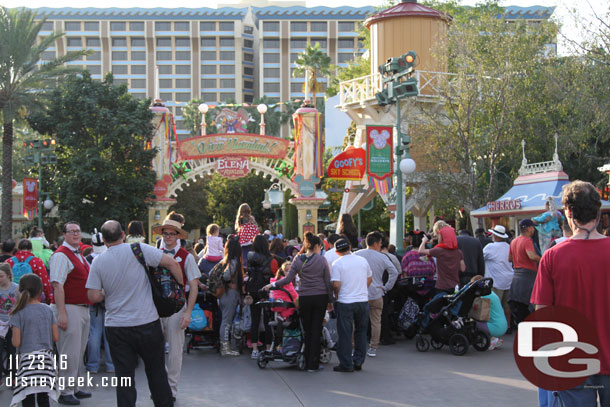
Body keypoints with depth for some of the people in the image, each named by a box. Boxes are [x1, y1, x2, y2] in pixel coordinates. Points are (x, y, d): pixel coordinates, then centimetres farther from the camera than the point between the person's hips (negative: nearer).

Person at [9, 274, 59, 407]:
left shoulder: (19, 313, -7)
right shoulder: (47, 310, 3)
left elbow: (16, 342, -10)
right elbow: (56, 337, 3)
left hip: (27, 359, -4)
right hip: (46, 358, 4)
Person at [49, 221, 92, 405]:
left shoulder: (80, 255, 16)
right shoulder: (61, 255, -13)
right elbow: (57, 286, -20)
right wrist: (61, 314, -25)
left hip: (83, 309, 10)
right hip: (69, 309, -10)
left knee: (79, 352, 16)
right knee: (70, 353, -6)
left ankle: (75, 388, 26)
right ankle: (65, 393, 2)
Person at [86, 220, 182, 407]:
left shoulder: (98, 262, -3)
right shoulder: (139, 250, -8)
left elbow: (94, 296, -5)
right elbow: (172, 263, -8)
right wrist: (180, 286, 8)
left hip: (116, 327, 1)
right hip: (147, 322, -1)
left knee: (124, 375, 6)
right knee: (156, 370, 15)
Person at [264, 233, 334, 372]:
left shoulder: (298, 260, 0)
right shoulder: (322, 260, -4)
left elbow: (288, 279, -5)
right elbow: (328, 282, -2)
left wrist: (272, 284, 8)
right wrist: (330, 300, 6)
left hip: (304, 298, 2)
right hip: (320, 297, -2)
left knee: (307, 330, 12)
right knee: (316, 329, 3)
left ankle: (307, 363, 15)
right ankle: (313, 364, 2)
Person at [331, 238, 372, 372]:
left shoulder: (337, 264, -8)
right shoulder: (362, 260, 6)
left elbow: (336, 284, -15)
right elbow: (369, 279, 13)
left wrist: (336, 295, 3)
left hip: (345, 302, -4)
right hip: (363, 300, 4)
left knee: (345, 334, 2)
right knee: (361, 332, 15)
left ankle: (346, 364, 5)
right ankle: (358, 361, 17)